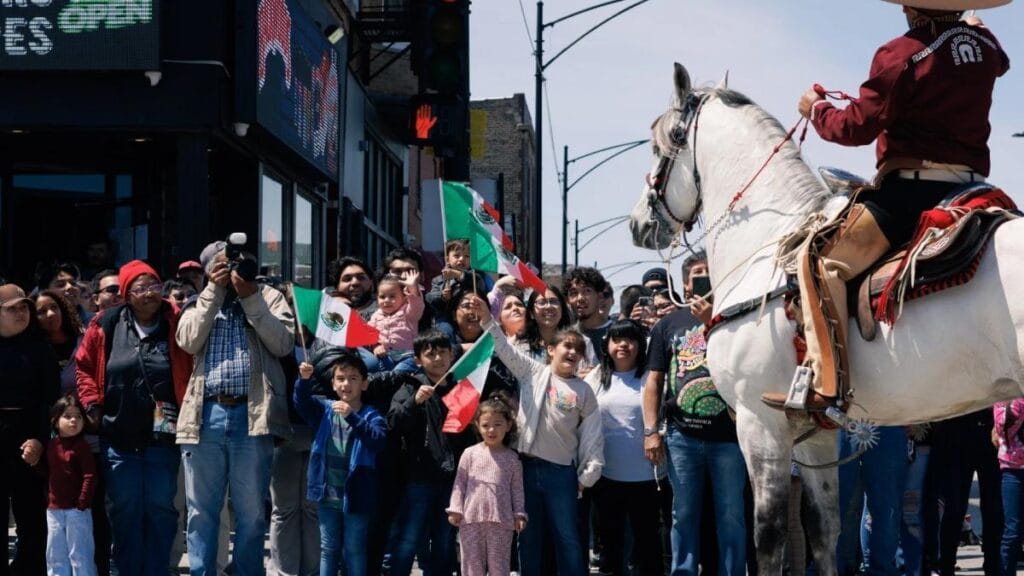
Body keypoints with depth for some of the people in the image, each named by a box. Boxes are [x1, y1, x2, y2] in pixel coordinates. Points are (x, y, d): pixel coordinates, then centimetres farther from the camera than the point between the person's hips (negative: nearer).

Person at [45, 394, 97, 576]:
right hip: (54, 509, 7)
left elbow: (90, 476, -14)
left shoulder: (81, 447, -11)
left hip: (77, 509, -7)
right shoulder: (51, 445, 9)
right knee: (55, 554, 13)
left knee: (79, 554, -3)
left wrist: (82, 503, -17)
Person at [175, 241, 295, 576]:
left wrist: (250, 297, -7)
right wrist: (214, 291, -4)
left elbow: (283, 344, -3)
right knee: (201, 511, 5)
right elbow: (189, 341, -2)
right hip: (205, 414, 1)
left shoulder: (269, 298, 11)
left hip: (251, 415, -1)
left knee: (251, 513, 5)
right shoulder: (199, 303, 16)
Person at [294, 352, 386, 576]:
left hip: (355, 496, -3)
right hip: (327, 494, 3)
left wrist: (352, 417, -36)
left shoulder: (371, 416, -6)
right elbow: (302, 403, -11)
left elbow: (379, 439, -23)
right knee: (328, 549, 12)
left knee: (355, 551, 5)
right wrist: (304, 380, -31)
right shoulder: (325, 409, 5)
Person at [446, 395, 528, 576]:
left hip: (501, 522, 0)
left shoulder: (512, 458, 5)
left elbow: (517, 488, 8)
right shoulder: (470, 454, 3)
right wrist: (455, 510, -1)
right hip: (471, 520, 0)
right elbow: (460, 482, 5)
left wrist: (519, 514, 1)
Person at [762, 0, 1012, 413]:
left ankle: (825, 384, -20)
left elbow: (858, 127, -10)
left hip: (911, 185, -8)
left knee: (820, 258, -9)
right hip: (969, 186, 8)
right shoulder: (984, 44, 10)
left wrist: (817, 110, 10)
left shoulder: (900, 54, -11)